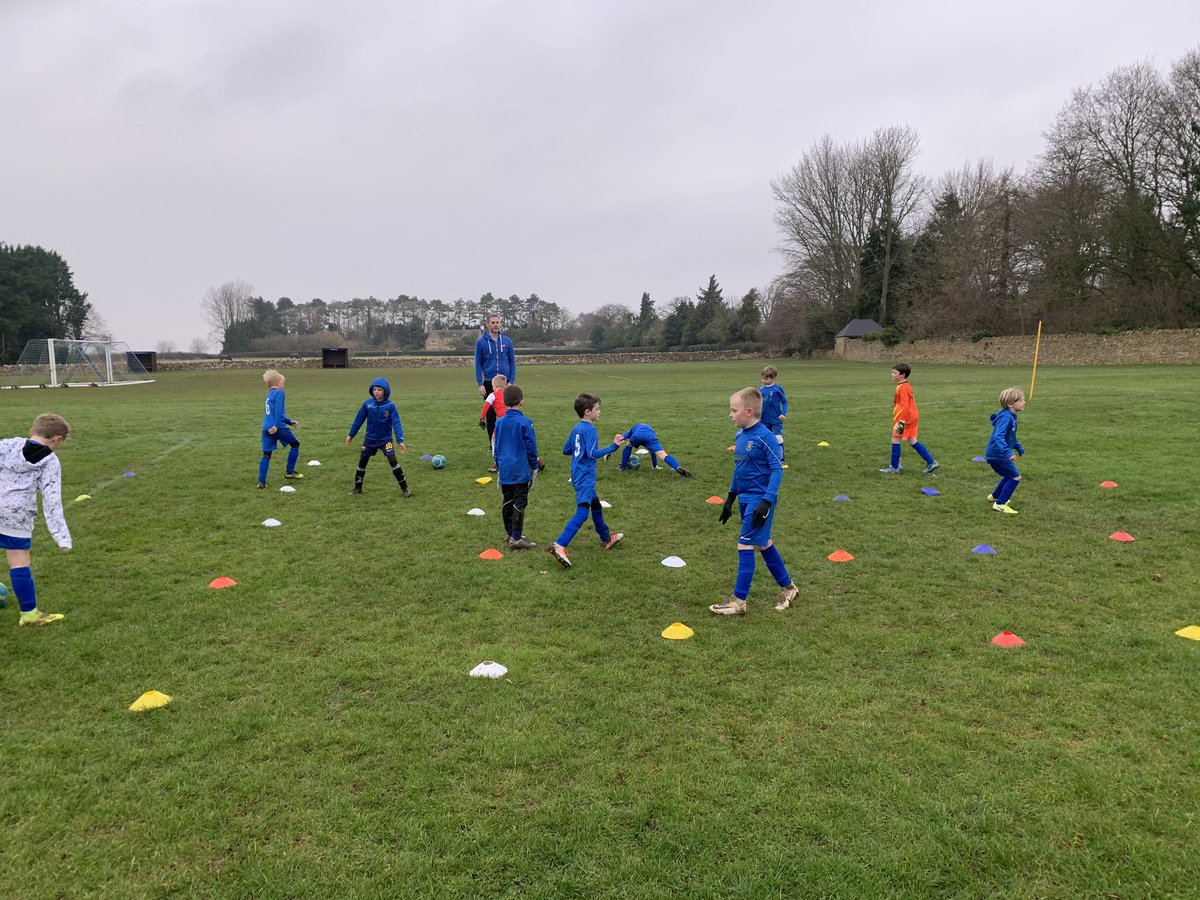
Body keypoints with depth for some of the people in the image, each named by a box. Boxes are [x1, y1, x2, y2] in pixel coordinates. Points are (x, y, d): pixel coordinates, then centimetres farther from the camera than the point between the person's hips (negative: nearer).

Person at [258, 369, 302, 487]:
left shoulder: (269, 394, 21)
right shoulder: (279, 393, -5)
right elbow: (278, 410, -18)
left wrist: (289, 422, 35)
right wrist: (276, 425, -23)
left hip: (266, 428, 7)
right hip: (277, 428, -7)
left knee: (266, 455, 7)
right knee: (295, 444, 13)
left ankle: (261, 482, 1)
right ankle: (289, 472, 15)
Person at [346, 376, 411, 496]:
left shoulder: (390, 406, -13)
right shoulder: (367, 404, -7)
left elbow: (396, 423, -15)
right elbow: (359, 420, 3)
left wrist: (400, 441, -23)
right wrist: (351, 435, 9)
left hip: (386, 439, -3)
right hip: (370, 439, 3)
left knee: (393, 461, -15)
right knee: (362, 463, 9)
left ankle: (404, 488, -4)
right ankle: (357, 488, 27)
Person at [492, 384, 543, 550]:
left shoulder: (499, 422, 3)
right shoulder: (525, 422, -13)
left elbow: (496, 447, 12)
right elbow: (531, 447, -8)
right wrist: (534, 466, 5)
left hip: (505, 471, 5)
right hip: (521, 471, -5)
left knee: (508, 502, 14)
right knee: (520, 503, -1)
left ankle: (511, 535, 23)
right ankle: (516, 539, -2)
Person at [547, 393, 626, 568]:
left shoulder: (576, 429, 11)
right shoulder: (590, 429, -15)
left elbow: (565, 450, 17)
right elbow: (593, 454, -25)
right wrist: (613, 446, -23)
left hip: (578, 474, 10)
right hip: (585, 477, -10)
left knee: (596, 506, 24)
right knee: (582, 513, -17)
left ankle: (606, 538, 41)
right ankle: (559, 546, -26)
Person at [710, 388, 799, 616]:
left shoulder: (764, 437, -18)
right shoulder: (740, 435, 6)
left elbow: (777, 469, -17)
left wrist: (767, 501, -23)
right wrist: (730, 497, 19)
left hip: (759, 501, -8)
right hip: (745, 499, 8)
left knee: (745, 546, -6)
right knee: (764, 544, 16)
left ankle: (739, 601, 3)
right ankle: (788, 587, 32)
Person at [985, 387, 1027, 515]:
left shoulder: (1011, 417, 10)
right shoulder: (1006, 417, -23)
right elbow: (998, 436, -36)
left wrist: (1019, 448, 33)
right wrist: (1008, 452, -44)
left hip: (996, 454, 10)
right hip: (997, 455, -10)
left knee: (1010, 475, 27)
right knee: (1016, 477, -8)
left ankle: (995, 496, 44)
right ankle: (1000, 504, -3)